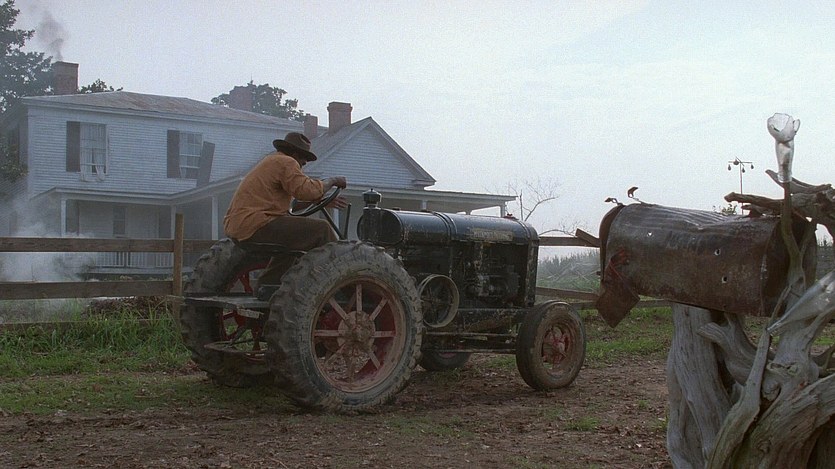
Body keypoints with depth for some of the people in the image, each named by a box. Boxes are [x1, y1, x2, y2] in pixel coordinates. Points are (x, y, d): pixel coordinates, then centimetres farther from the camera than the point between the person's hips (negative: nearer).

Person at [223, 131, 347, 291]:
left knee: (292, 234, 33)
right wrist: (333, 181, -2)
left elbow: (295, 197, 33)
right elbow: (308, 190, -17)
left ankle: (267, 283, 26)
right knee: (321, 229, -12)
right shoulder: (285, 162, -4)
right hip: (255, 226, -11)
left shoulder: (270, 161, 29)